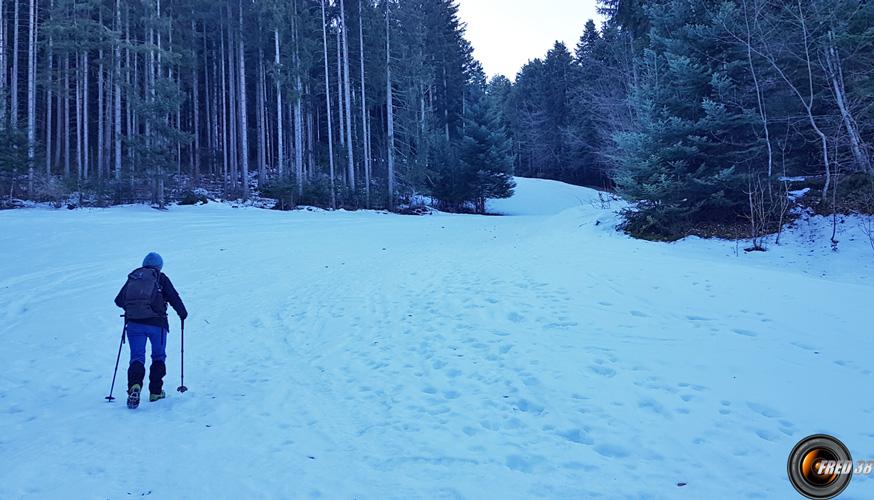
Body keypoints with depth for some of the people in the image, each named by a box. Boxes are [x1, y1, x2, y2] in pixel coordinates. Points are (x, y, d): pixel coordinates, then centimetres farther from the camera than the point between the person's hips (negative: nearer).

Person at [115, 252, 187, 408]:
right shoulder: (160, 278, 5)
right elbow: (174, 297, 1)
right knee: (158, 357, 15)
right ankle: (156, 392, 15)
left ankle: (134, 385, -23)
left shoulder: (132, 277, 15)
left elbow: (118, 300, 16)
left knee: (137, 357, 4)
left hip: (133, 323, 2)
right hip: (156, 323, -2)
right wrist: (182, 313, 18)